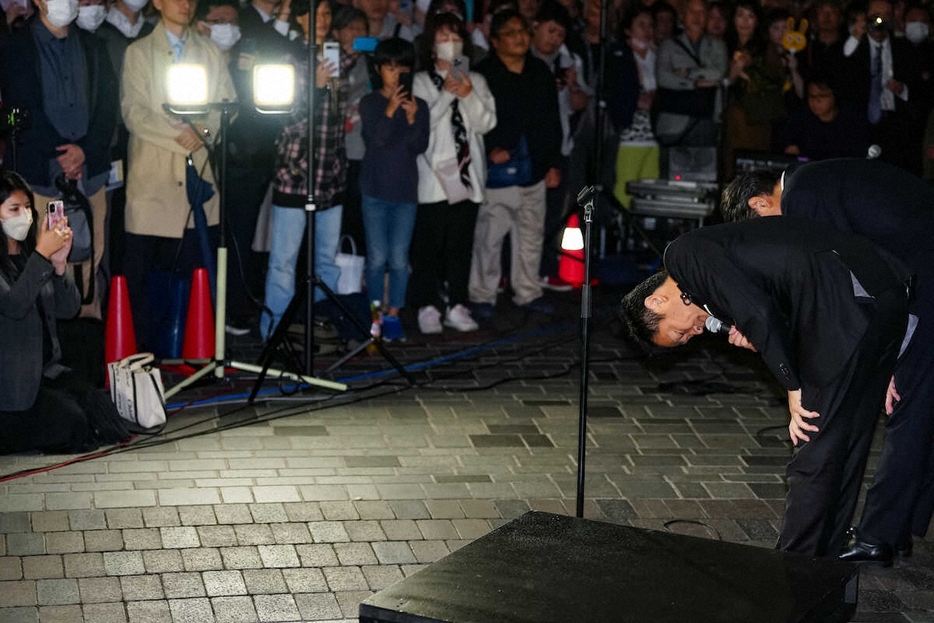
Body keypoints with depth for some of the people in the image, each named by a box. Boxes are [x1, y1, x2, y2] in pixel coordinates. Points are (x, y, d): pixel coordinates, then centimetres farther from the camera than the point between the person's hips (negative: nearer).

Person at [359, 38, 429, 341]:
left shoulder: (418, 106, 6)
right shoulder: (370, 103, 1)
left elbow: (420, 146, -3)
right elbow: (375, 139, -12)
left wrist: (412, 118, -18)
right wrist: (390, 110, -23)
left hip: (406, 191, 1)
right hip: (375, 190, -1)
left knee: (399, 259, -1)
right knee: (377, 257, 1)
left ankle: (393, 315, 7)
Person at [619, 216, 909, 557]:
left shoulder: (683, 255, 1)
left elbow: (758, 314, -12)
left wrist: (794, 389, -4)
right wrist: (759, 338, 8)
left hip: (850, 304, -10)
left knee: (813, 459, -1)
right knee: (843, 449, 17)